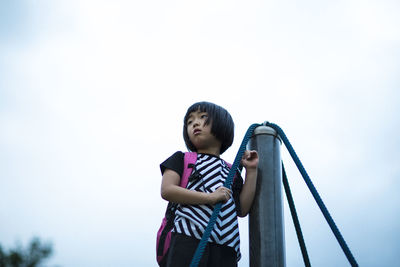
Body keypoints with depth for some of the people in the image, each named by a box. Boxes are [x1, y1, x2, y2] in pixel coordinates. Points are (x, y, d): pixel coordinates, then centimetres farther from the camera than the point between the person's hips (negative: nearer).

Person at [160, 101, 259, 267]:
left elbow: (242, 210, 14)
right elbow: (167, 190, -4)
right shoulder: (182, 159, 13)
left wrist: (251, 171, 14)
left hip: (225, 249, 4)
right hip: (189, 240, -4)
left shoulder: (232, 171, 23)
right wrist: (210, 197, -12)